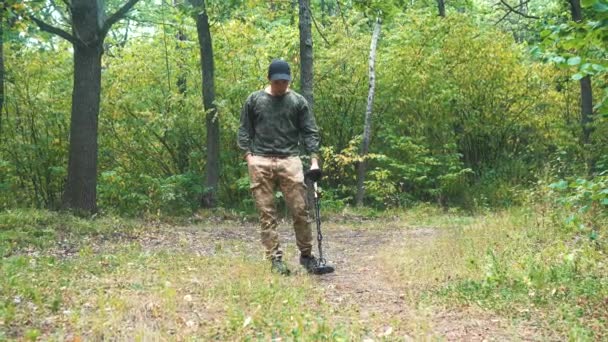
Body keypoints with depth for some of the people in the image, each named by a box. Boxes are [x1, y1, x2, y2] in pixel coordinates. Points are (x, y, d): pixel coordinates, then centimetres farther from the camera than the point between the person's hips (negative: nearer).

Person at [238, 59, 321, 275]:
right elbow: (244, 130, 10)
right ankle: (275, 258, 7)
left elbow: (309, 132, 5)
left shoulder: (298, 101, 7)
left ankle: (306, 254, 12)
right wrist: (248, 155, -2)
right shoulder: (254, 100, 8)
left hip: (289, 160, 0)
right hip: (261, 162, 0)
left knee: (300, 210, -4)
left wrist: (314, 159, -5)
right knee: (266, 213, 0)